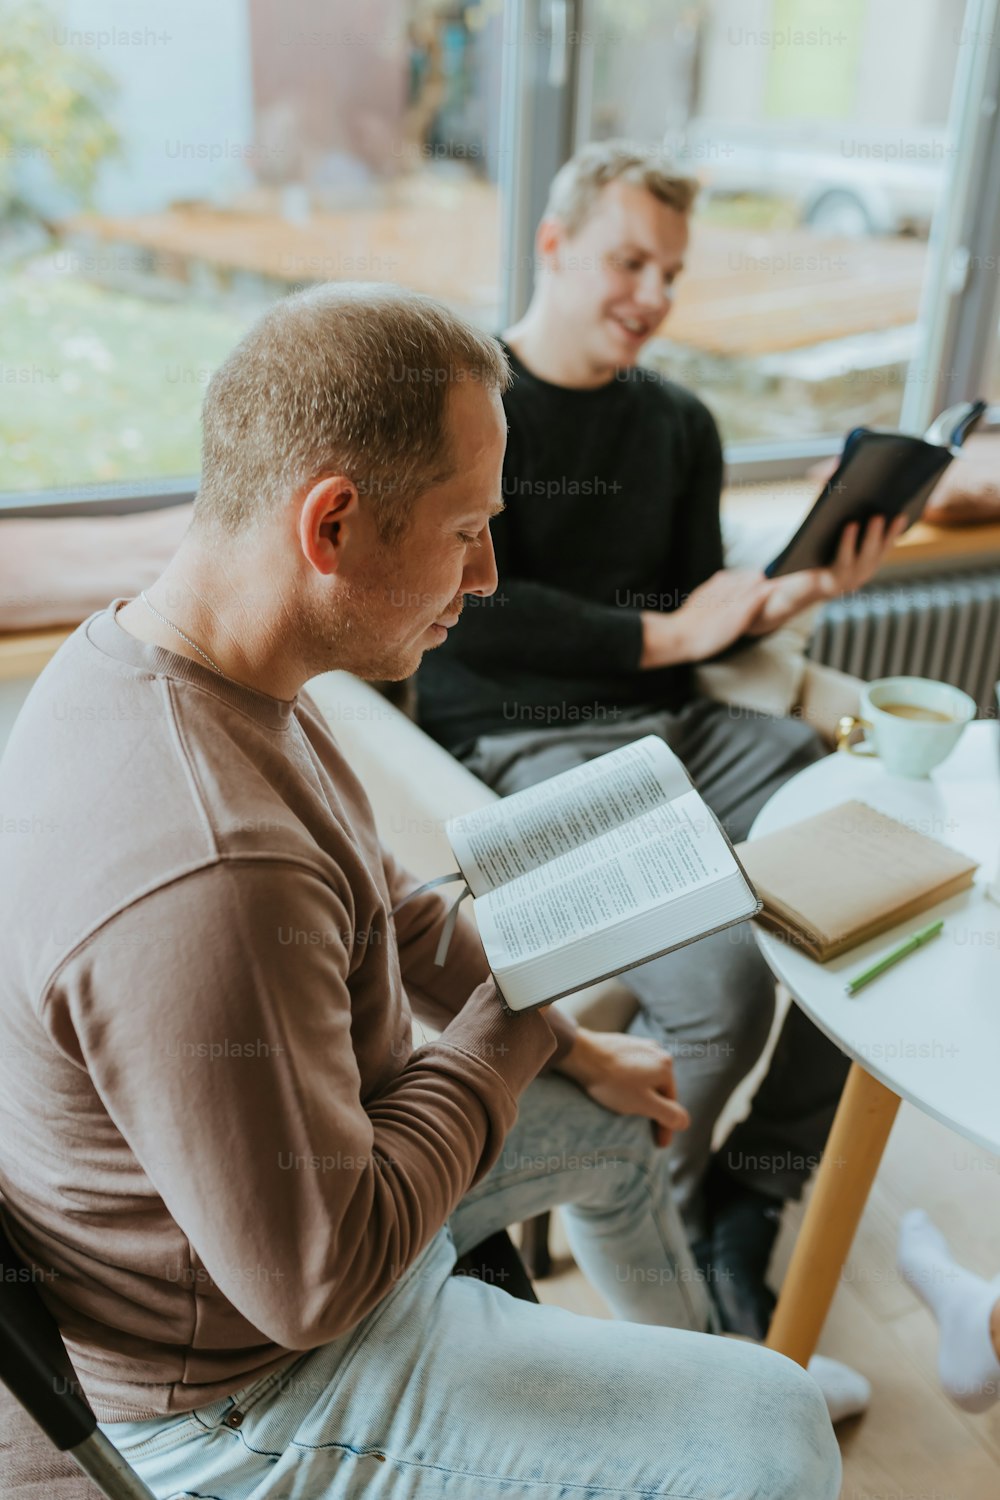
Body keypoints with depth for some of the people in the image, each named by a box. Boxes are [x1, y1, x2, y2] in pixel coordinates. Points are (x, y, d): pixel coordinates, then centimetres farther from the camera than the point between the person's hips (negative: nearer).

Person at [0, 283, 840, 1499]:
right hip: (241, 1382, -8)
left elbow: (381, 908, 5)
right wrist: (518, 1016, -20)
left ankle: (704, 1362, 53)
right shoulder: (206, 883, -41)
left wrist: (575, 1050, 8)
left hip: (313, 1156, 9)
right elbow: (314, 1280, -30)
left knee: (619, 1120, 25)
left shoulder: (150, 651, -7)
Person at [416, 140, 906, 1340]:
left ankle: (755, 1189, 7)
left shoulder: (678, 425, 20)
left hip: (674, 724, 7)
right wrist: (665, 635, -6)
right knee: (722, 980, -28)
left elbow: (700, 619, 18)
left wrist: (792, 593, -3)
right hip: (520, 743, -6)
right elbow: (473, 616, -10)